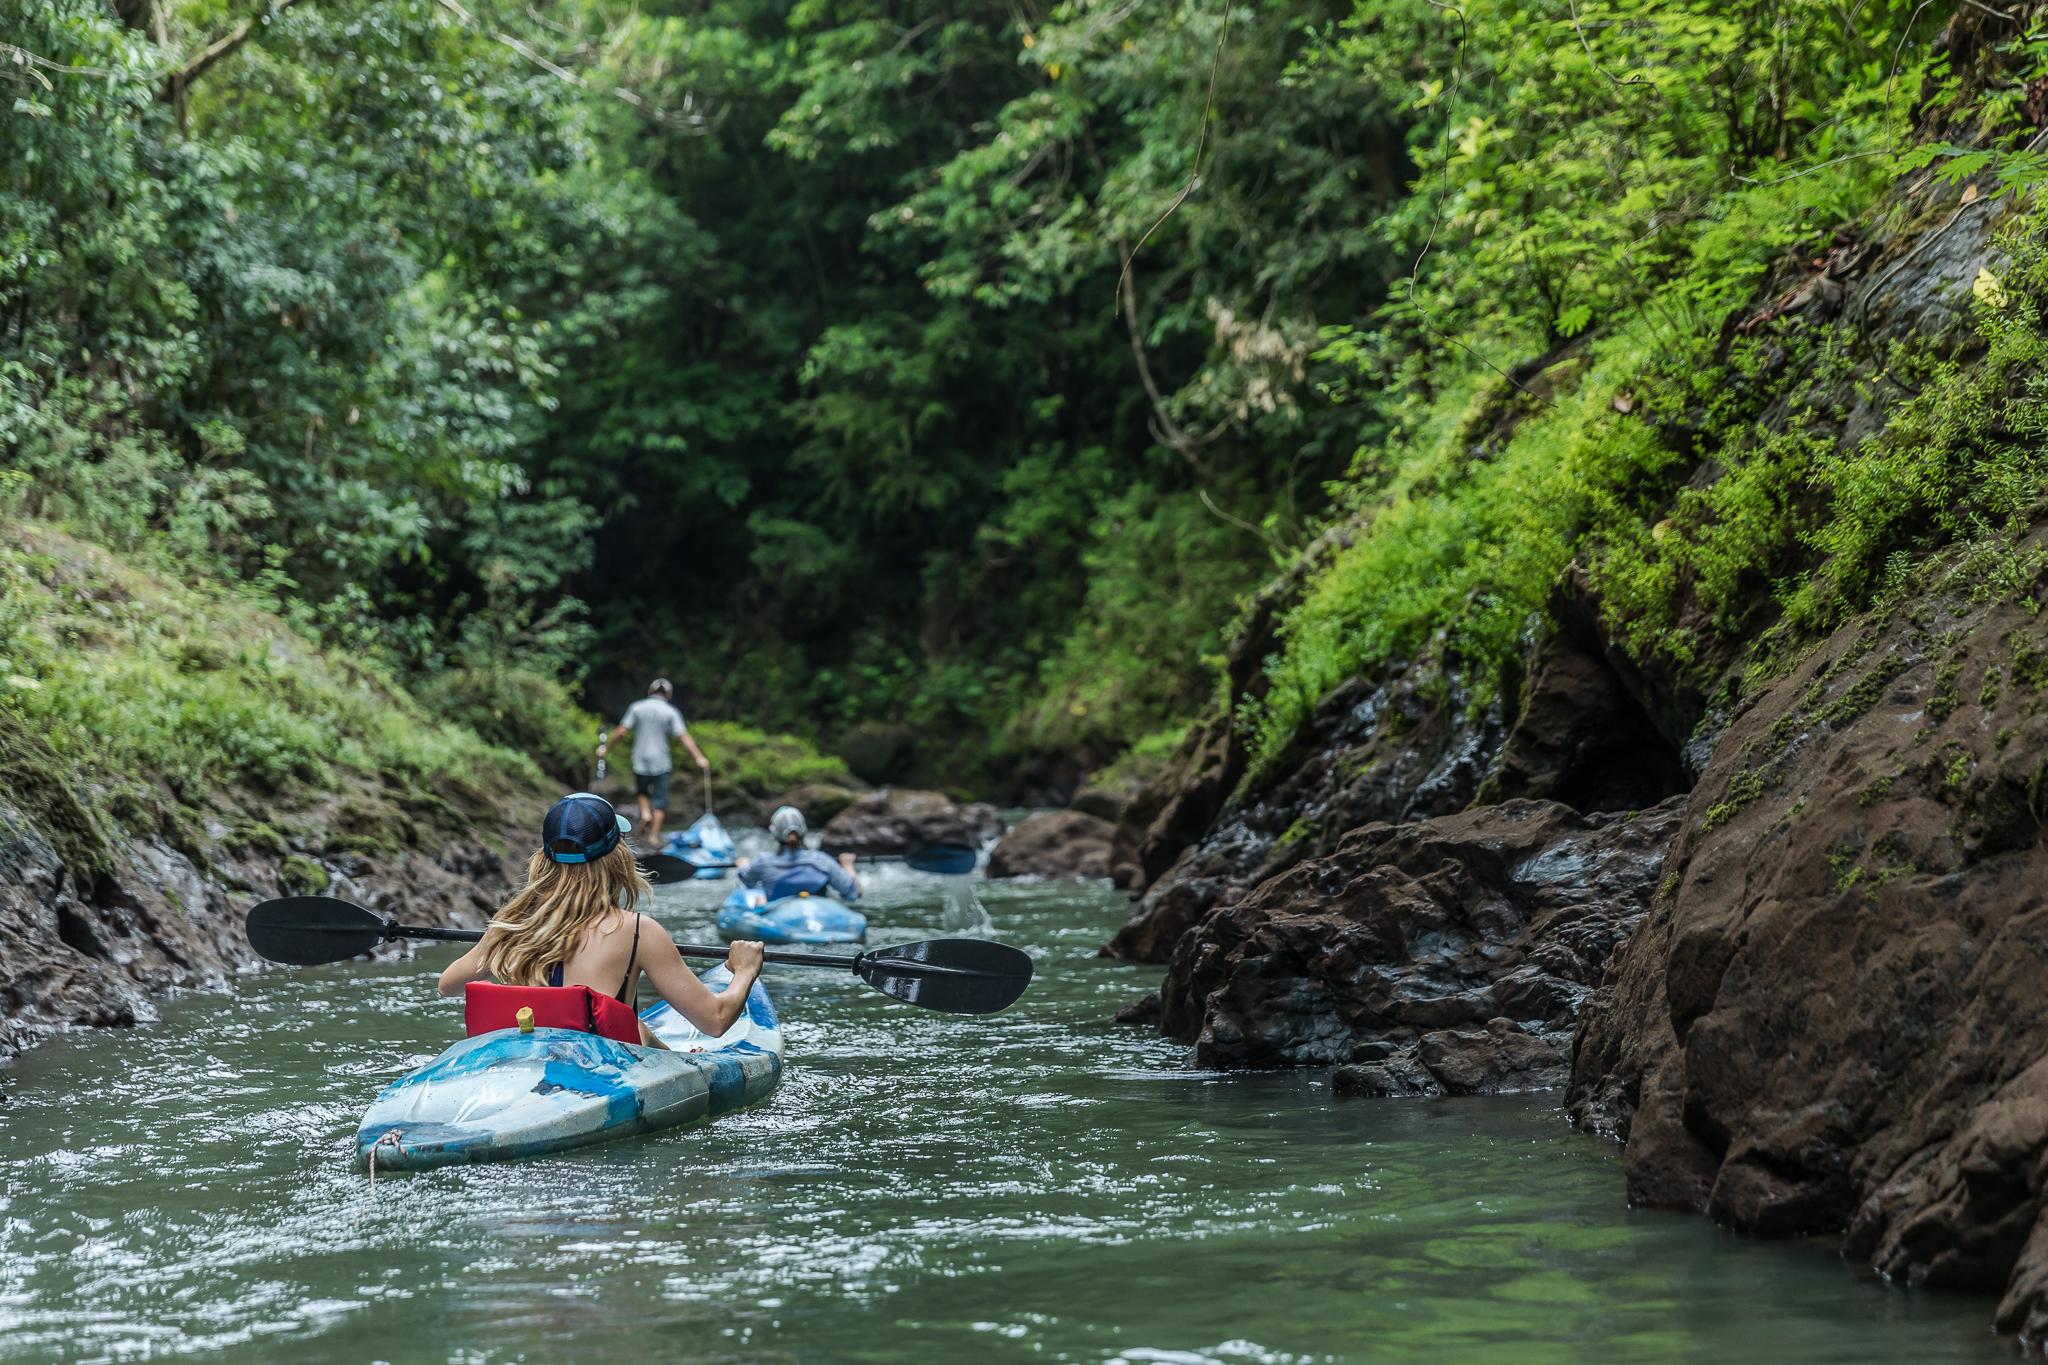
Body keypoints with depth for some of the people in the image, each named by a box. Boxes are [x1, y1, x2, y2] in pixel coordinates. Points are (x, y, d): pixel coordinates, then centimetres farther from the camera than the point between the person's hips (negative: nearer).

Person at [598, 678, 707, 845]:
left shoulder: (637, 707, 1)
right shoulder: (671, 712, -4)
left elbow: (621, 730, -2)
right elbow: (683, 737, -10)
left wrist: (606, 747, 8)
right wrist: (699, 757, -11)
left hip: (640, 760, 2)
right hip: (661, 761, -2)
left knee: (641, 790, 24)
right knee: (660, 798, 5)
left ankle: (645, 813, -2)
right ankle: (655, 835, 0)